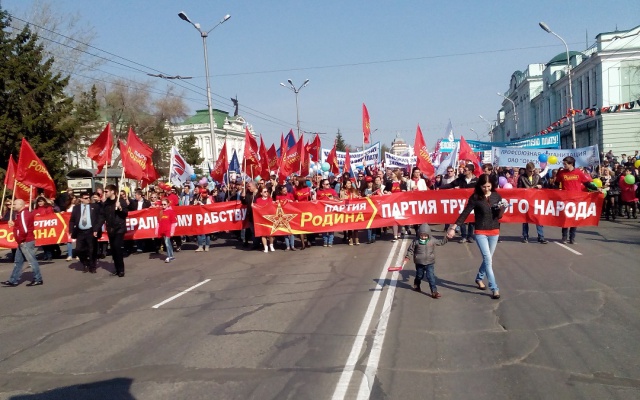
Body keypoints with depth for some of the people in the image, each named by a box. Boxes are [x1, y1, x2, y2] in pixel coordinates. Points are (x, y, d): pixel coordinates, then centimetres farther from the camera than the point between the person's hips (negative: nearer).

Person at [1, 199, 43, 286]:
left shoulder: (23, 214, -18)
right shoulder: (21, 213, 16)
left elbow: (24, 230, -25)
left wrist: (20, 239, -14)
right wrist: (13, 224, 6)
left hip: (26, 242, -11)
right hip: (23, 242, 11)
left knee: (32, 260, -4)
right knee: (18, 261, 13)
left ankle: (38, 280, 3)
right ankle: (14, 280, 18)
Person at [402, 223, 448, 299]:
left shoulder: (432, 241, -4)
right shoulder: (416, 241, -8)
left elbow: (441, 242, 11)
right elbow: (410, 250, 1)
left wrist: (447, 237, 0)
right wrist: (407, 258, -6)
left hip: (429, 263, 0)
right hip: (419, 263, 1)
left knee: (431, 277, -8)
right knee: (419, 276, 18)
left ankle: (434, 291, -5)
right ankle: (416, 286, 47)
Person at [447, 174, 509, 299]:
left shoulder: (496, 196, 0)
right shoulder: (475, 197, -9)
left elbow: (499, 216, 5)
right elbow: (465, 213, -7)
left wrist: (503, 208, -16)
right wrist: (454, 227, -12)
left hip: (494, 232, 4)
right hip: (480, 232, -4)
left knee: (487, 259, 15)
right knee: (488, 259, -10)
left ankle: (479, 278, 39)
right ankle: (495, 289, -8)